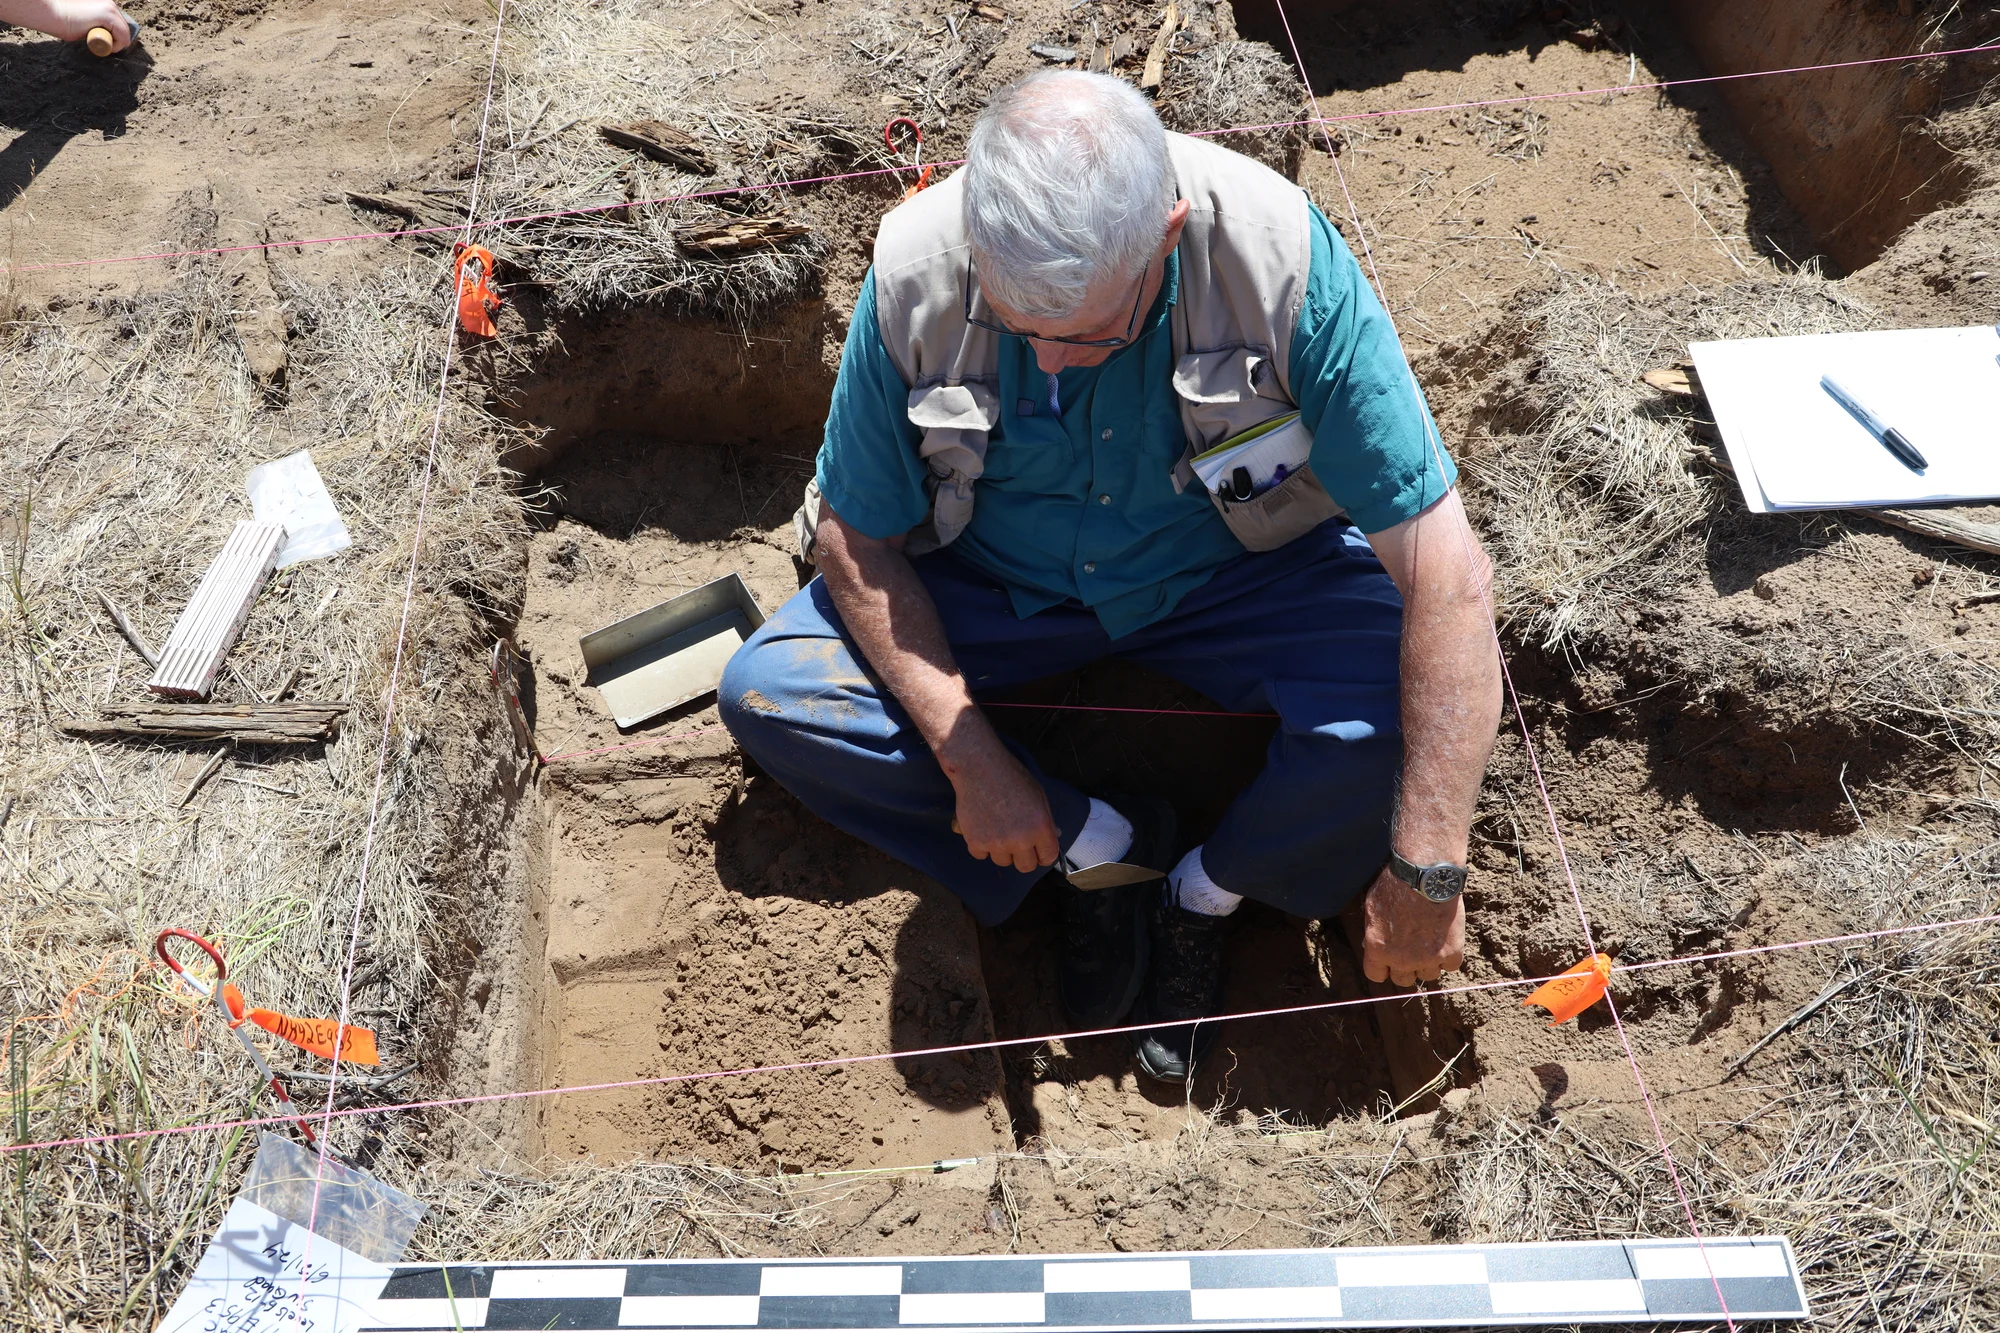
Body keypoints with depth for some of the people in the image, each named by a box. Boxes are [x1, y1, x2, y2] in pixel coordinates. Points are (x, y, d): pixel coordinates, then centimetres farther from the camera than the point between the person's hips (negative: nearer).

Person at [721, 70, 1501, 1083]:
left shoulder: (1280, 258, -31)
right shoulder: (914, 276, -26)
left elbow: (1443, 564, -29)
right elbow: (857, 536, -11)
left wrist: (1424, 875, -29)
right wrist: (970, 758, -20)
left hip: (1239, 571, -1)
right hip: (995, 586, 2)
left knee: (1405, 713, -29)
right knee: (764, 693, -17)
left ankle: (1205, 892, 1)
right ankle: (1102, 844, -4)